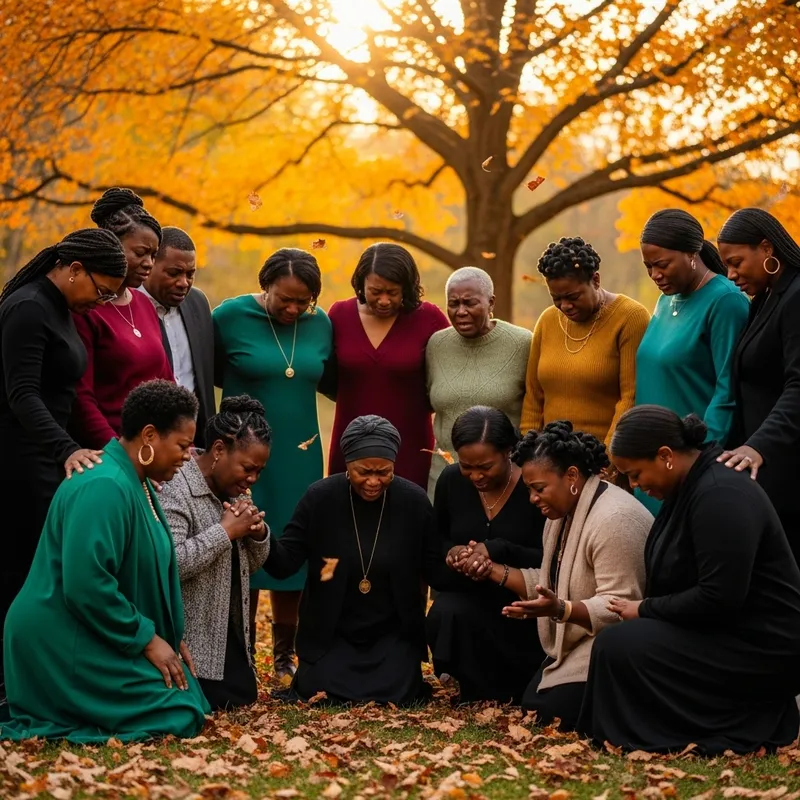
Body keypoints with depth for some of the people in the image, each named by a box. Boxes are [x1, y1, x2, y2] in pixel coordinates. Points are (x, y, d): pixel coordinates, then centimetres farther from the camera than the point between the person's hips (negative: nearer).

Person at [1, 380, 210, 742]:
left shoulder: (137, 484, 12)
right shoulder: (104, 488, -22)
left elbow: (147, 572, 21)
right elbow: (85, 584, -28)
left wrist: (171, 636, 11)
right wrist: (147, 639, -20)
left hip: (98, 642, 11)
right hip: (66, 647, -11)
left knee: (190, 698, 8)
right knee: (178, 714, -13)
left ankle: (59, 709, 9)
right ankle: (52, 718, -6)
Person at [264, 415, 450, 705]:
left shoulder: (414, 501, -8)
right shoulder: (319, 497, -10)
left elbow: (435, 570, -2)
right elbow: (284, 564, -12)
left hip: (393, 633, 0)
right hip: (331, 633, 0)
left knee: (394, 698, -17)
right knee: (319, 695, -16)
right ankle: (329, 668, 20)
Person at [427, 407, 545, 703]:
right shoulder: (451, 481, 3)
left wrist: (497, 551, -27)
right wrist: (451, 552, -9)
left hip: (518, 599, -4)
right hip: (466, 593, 4)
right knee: (444, 616, -31)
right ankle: (476, 697, -7)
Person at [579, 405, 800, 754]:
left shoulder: (720, 495, -22)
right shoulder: (689, 486, 9)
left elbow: (719, 598, -26)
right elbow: (680, 580, 17)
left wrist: (645, 609, -14)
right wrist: (644, 608, 1)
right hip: (729, 635, 11)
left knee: (618, 647, -17)